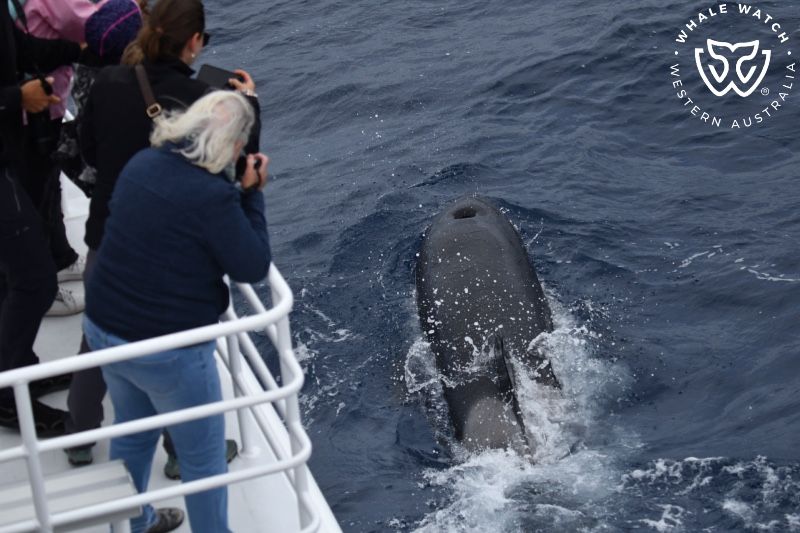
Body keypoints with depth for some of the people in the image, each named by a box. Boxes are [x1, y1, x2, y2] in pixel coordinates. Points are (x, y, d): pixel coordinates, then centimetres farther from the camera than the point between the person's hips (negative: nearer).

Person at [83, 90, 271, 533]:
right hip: (166, 350, -8)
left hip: (103, 329, 8)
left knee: (132, 433, 29)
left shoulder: (142, 163, -1)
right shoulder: (213, 195, -24)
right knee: (203, 457, 13)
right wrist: (252, 195, -8)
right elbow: (253, 269, -14)